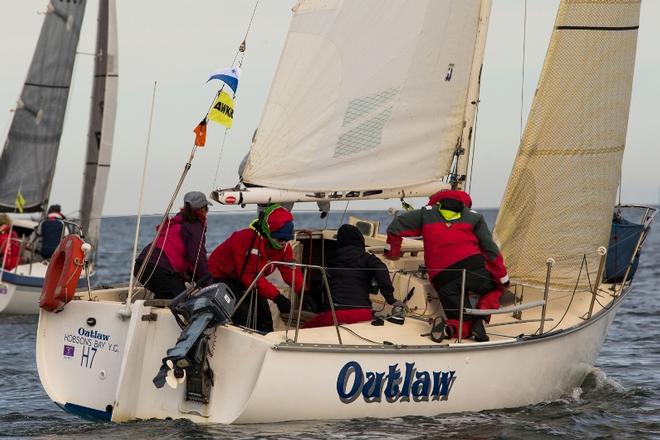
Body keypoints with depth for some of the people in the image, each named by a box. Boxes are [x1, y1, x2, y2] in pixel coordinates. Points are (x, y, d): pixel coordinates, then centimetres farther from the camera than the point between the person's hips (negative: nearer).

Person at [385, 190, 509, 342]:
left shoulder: (427, 213, 23)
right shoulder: (474, 217, 21)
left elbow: (396, 226, 21)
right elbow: (491, 250, 14)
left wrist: (392, 253, 34)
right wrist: (503, 279, 17)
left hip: (441, 277, 2)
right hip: (472, 266, -2)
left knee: (464, 322, 13)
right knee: (496, 288, 27)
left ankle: (450, 328, -23)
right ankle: (480, 318, -1)